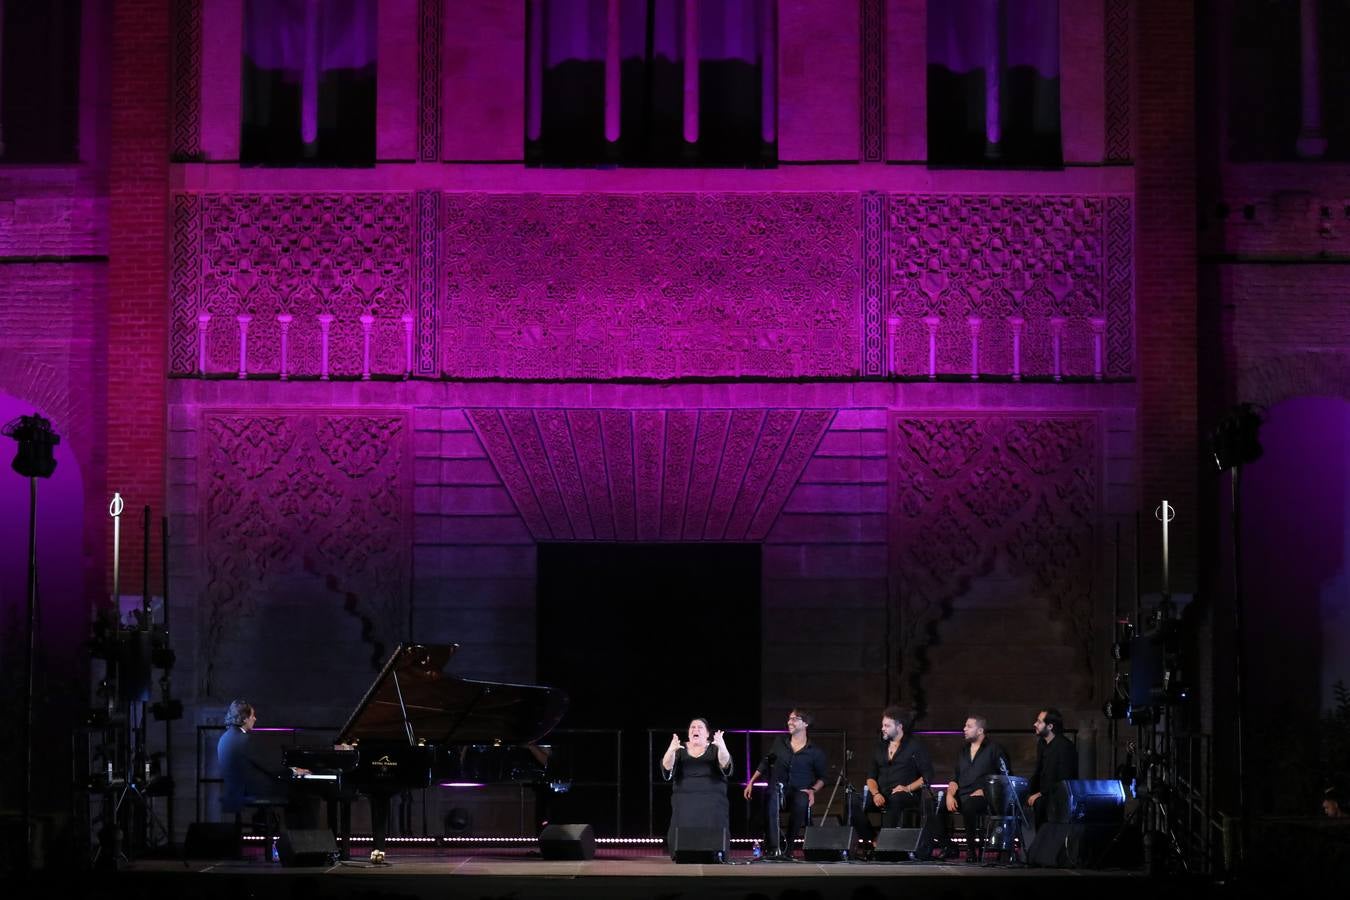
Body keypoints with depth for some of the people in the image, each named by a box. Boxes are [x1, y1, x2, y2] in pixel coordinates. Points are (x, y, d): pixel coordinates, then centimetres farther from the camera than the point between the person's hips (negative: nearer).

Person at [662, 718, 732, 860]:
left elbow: (725, 764, -15)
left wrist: (722, 747, -36)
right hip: (684, 805, 1)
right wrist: (671, 751, -30)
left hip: (711, 805, -1)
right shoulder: (680, 751, 9)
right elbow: (667, 767, -8)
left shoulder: (714, 750, 6)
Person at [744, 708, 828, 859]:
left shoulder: (815, 752, 5)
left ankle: (788, 849, -27)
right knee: (771, 798, -37)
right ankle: (772, 848, -38)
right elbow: (764, 763, 17)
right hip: (777, 789, 1)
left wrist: (813, 790, -6)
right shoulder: (780, 742, 11)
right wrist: (751, 783, 12)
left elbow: (821, 777, 13)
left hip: (799, 792, -1)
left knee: (801, 803, -38)